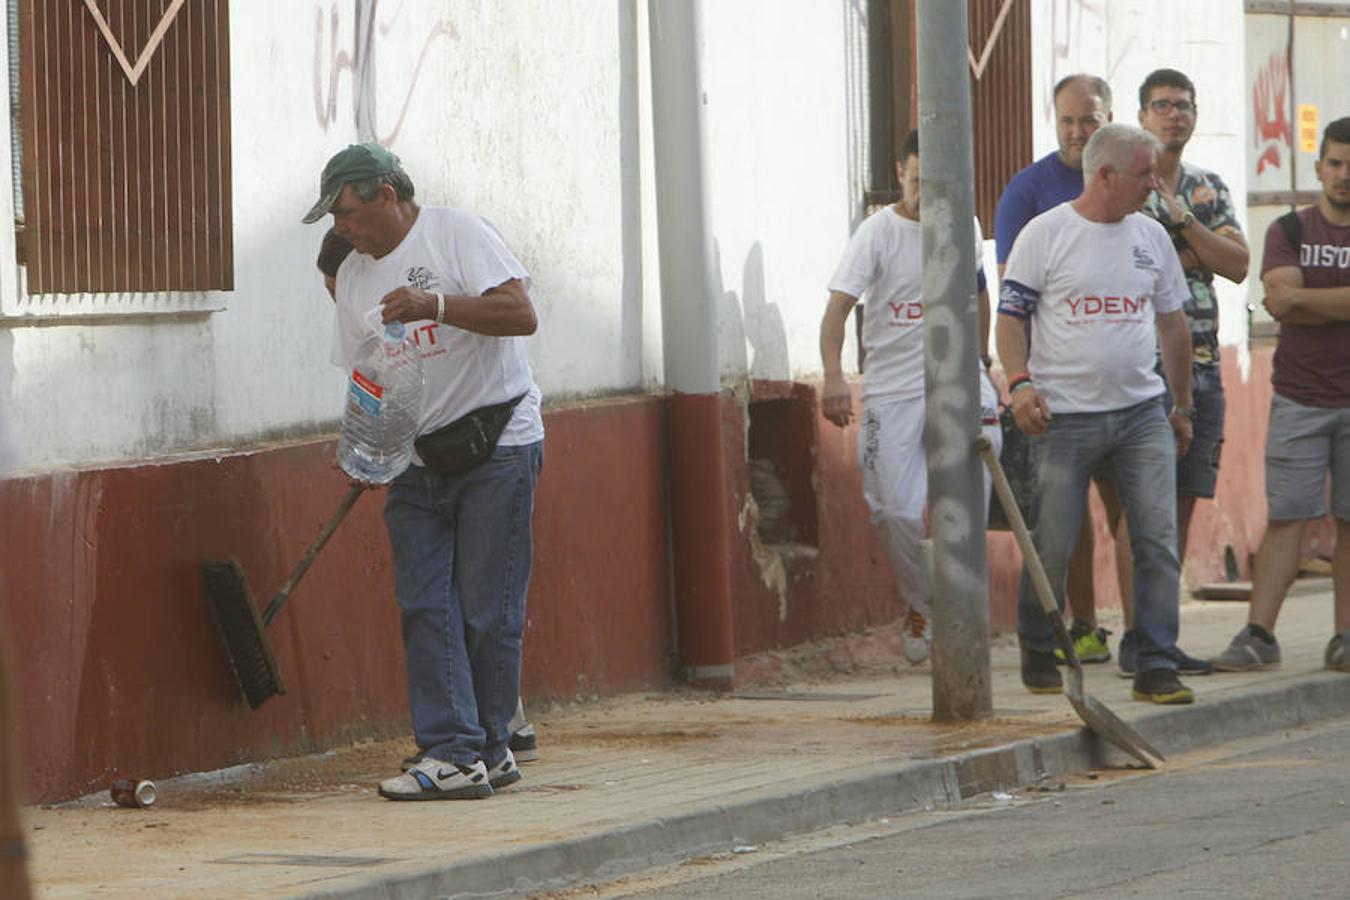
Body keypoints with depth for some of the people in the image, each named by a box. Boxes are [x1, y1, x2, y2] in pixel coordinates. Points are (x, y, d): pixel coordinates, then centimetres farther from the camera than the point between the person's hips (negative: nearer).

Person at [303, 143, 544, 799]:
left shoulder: (458, 235, -7)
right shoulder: (353, 275, 12)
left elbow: (520, 314, -18)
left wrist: (434, 305, -28)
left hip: (497, 445, -6)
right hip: (417, 463, 6)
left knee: (487, 608, -5)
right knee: (425, 607, -4)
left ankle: (489, 746, 4)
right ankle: (452, 752, -6)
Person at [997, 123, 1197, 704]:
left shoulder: (1151, 237, 12)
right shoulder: (1045, 235, -2)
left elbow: (1173, 323, 21)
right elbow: (1011, 315, -2)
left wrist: (1182, 406, 22)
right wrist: (1020, 382, -17)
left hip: (1142, 412, 4)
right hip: (1065, 416, -4)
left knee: (1158, 541, -7)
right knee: (1052, 548, 1)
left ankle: (1156, 667, -3)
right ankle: (1038, 654, 21)